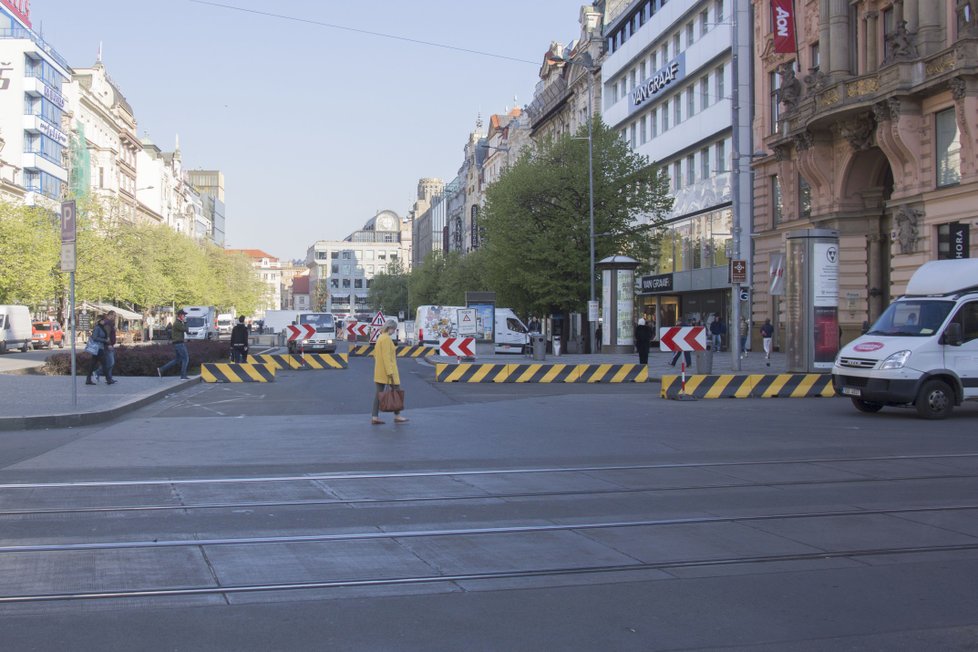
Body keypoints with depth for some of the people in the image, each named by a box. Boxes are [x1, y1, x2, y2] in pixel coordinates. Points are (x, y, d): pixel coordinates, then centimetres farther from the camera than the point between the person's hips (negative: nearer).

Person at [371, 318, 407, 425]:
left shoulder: (380, 337, 14)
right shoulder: (386, 338, -16)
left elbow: (375, 354, 20)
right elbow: (386, 356, -22)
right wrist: (390, 372, -23)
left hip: (379, 370, 9)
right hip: (387, 369, -9)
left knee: (379, 392, 7)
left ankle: (374, 417, 5)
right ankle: (397, 416, 8)